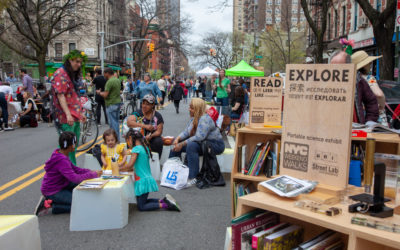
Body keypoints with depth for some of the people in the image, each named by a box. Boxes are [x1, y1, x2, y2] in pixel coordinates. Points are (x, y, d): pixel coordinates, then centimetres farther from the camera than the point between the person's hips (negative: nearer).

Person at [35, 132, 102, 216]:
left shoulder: (60, 154, 3)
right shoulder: (61, 160, -28)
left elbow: (75, 169, 9)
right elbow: (75, 178, -33)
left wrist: (90, 172, -4)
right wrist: (94, 174, -23)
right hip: (52, 192, -10)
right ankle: (50, 207, -6)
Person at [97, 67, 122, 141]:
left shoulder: (109, 82, -18)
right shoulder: (118, 80, 10)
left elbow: (105, 95, -21)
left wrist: (99, 92, -2)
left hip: (111, 104, -9)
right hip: (118, 102, 9)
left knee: (113, 122, -4)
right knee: (116, 121, 15)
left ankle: (115, 139, -1)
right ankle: (117, 139, 23)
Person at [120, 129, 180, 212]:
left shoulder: (136, 148, -14)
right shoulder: (145, 147, 12)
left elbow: (130, 165, -19)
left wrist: (119, 169, -4)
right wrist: (132, 168, 13)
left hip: (143, 180, -9)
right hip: (148, 178, 9)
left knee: (141, 207, 0)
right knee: (143, 201, 22)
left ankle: (165, 205, -11)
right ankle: (162, 201, 8)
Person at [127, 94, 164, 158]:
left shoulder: (158, 116, 0)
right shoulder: (138, 114, -2)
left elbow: (159, 131, -4)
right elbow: (129, 123, -19)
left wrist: (151, 136, -27)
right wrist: (145, 126, -28)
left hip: (152, 138, 0)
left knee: (159, 141, -30)